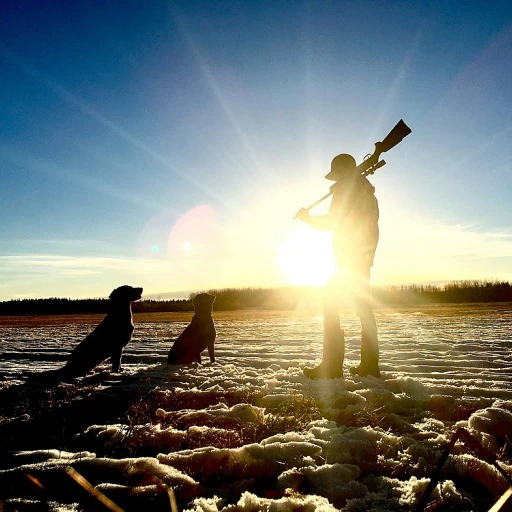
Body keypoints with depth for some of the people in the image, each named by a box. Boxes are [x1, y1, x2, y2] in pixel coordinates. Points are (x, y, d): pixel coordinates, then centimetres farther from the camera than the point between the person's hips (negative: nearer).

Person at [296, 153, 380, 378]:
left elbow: (334, 220, -12)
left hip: (349, 255, -9)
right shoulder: (367, 189, 23)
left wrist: (308, 217, 0)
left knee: (331, 304, -9)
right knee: (363, 306, 10)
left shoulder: (347, 186, -4)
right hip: (364, 256, 9)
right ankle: (369, 365, 12)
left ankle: (331, 366, -12)